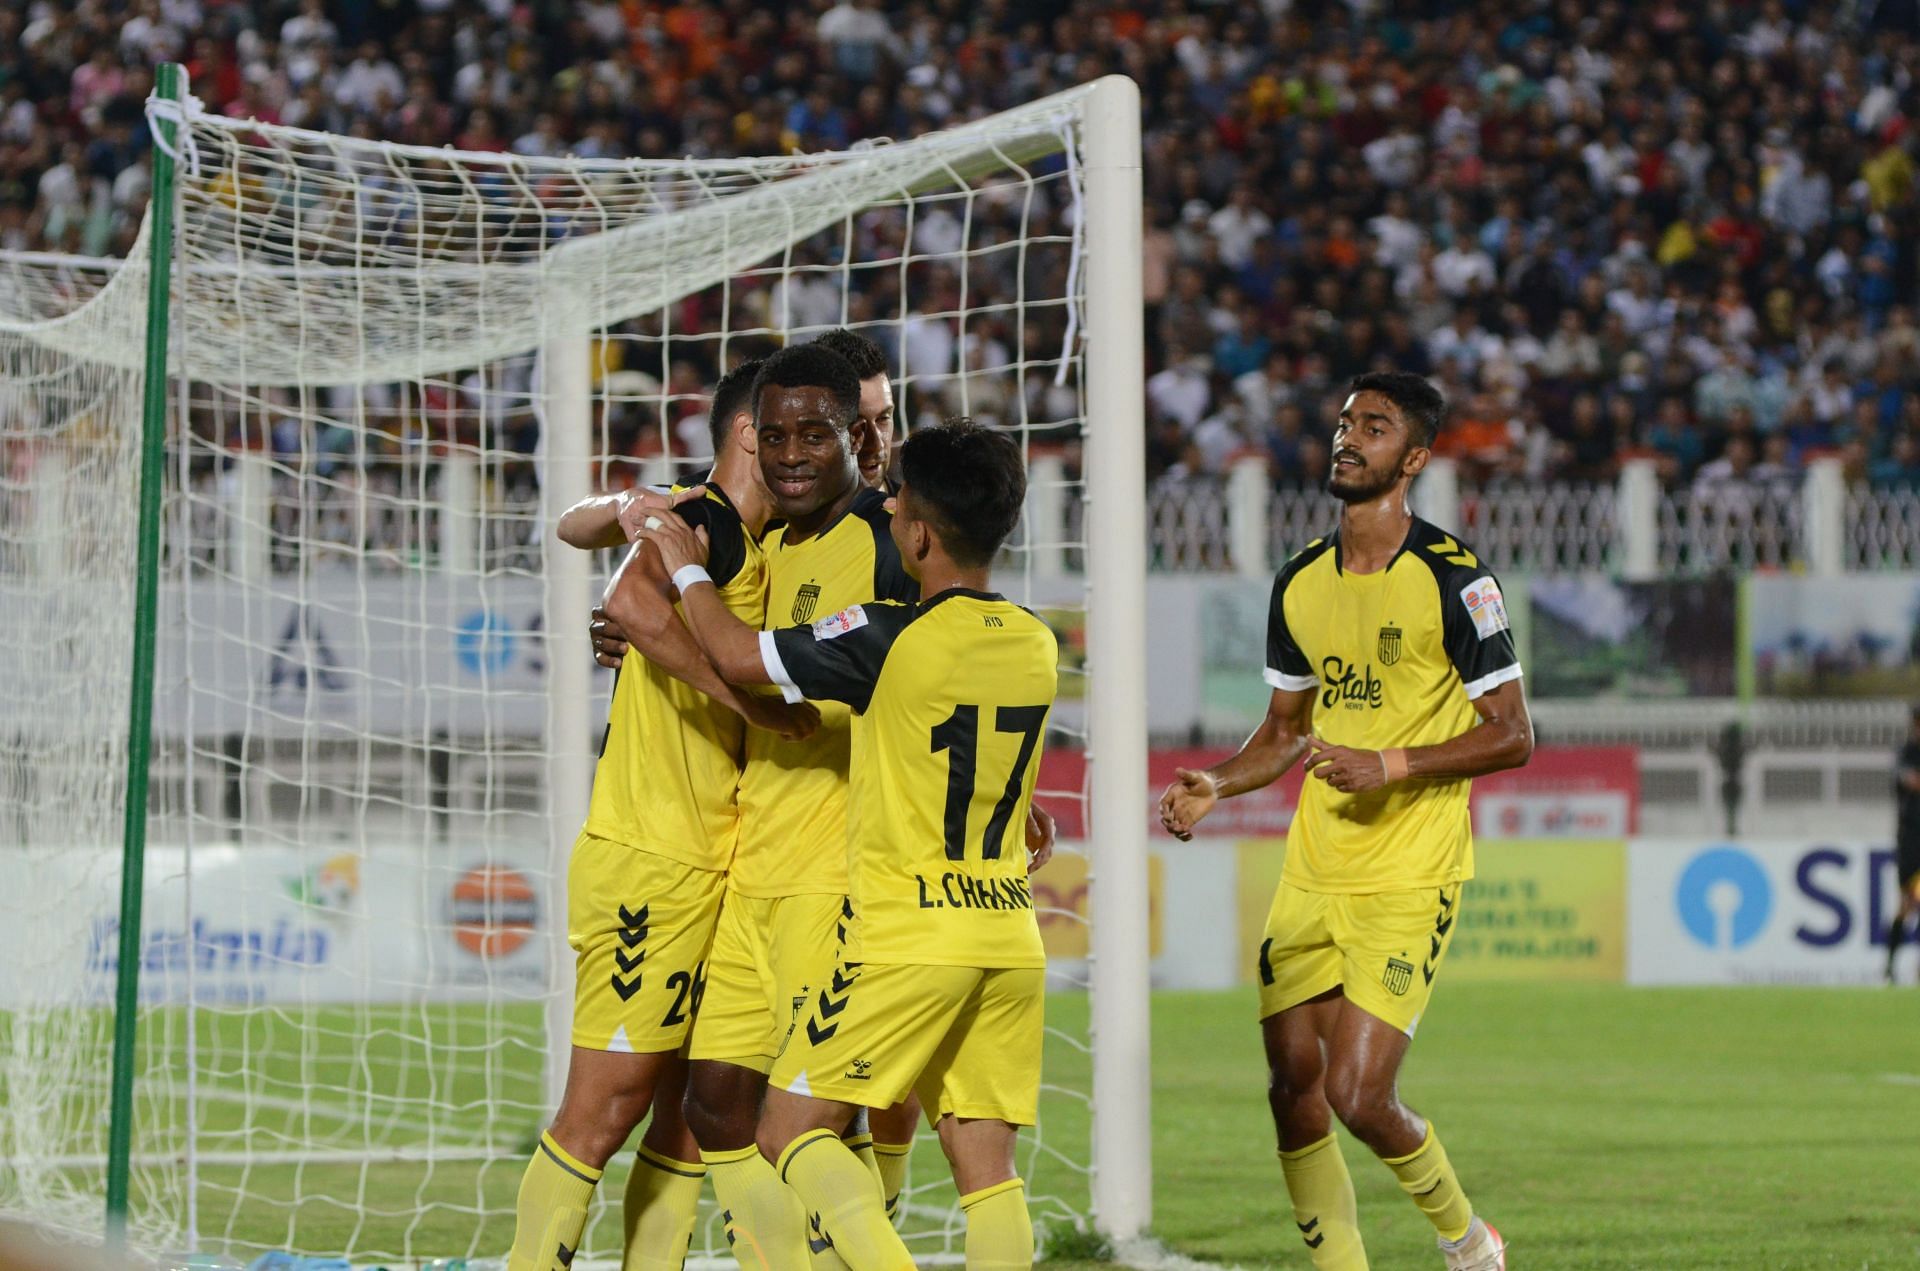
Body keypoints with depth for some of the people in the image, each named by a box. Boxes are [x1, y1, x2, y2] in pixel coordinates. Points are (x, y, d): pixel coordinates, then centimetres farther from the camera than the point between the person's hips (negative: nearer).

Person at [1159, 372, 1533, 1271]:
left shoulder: (1453, 580, -9)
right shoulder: (1301, 582, 10)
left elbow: (1511, 736, -7)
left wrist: (1392, 766, -18)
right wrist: (1215, 786, 3)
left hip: (1409, 882, -6)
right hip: (1313, 869, 6)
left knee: (1360, 1099, -12)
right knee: (1292, 1087, 1)